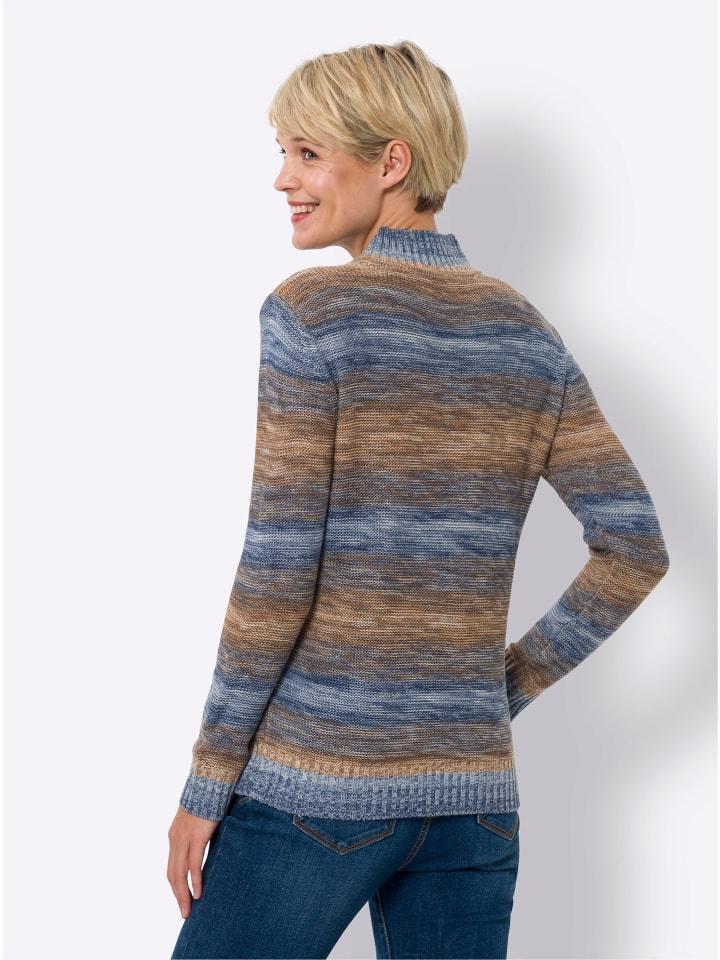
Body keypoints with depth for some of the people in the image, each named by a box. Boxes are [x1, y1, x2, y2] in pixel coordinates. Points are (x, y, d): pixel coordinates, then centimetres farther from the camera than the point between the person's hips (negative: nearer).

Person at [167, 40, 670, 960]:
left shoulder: (311, 311, -10)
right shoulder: (525, 333, 6)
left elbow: (278, 570, -13)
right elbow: (635, 551, 3)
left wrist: (205, 786, -6)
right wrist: (506, 685, 9)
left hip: (311, 784, -5)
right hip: (472, 793, 5)